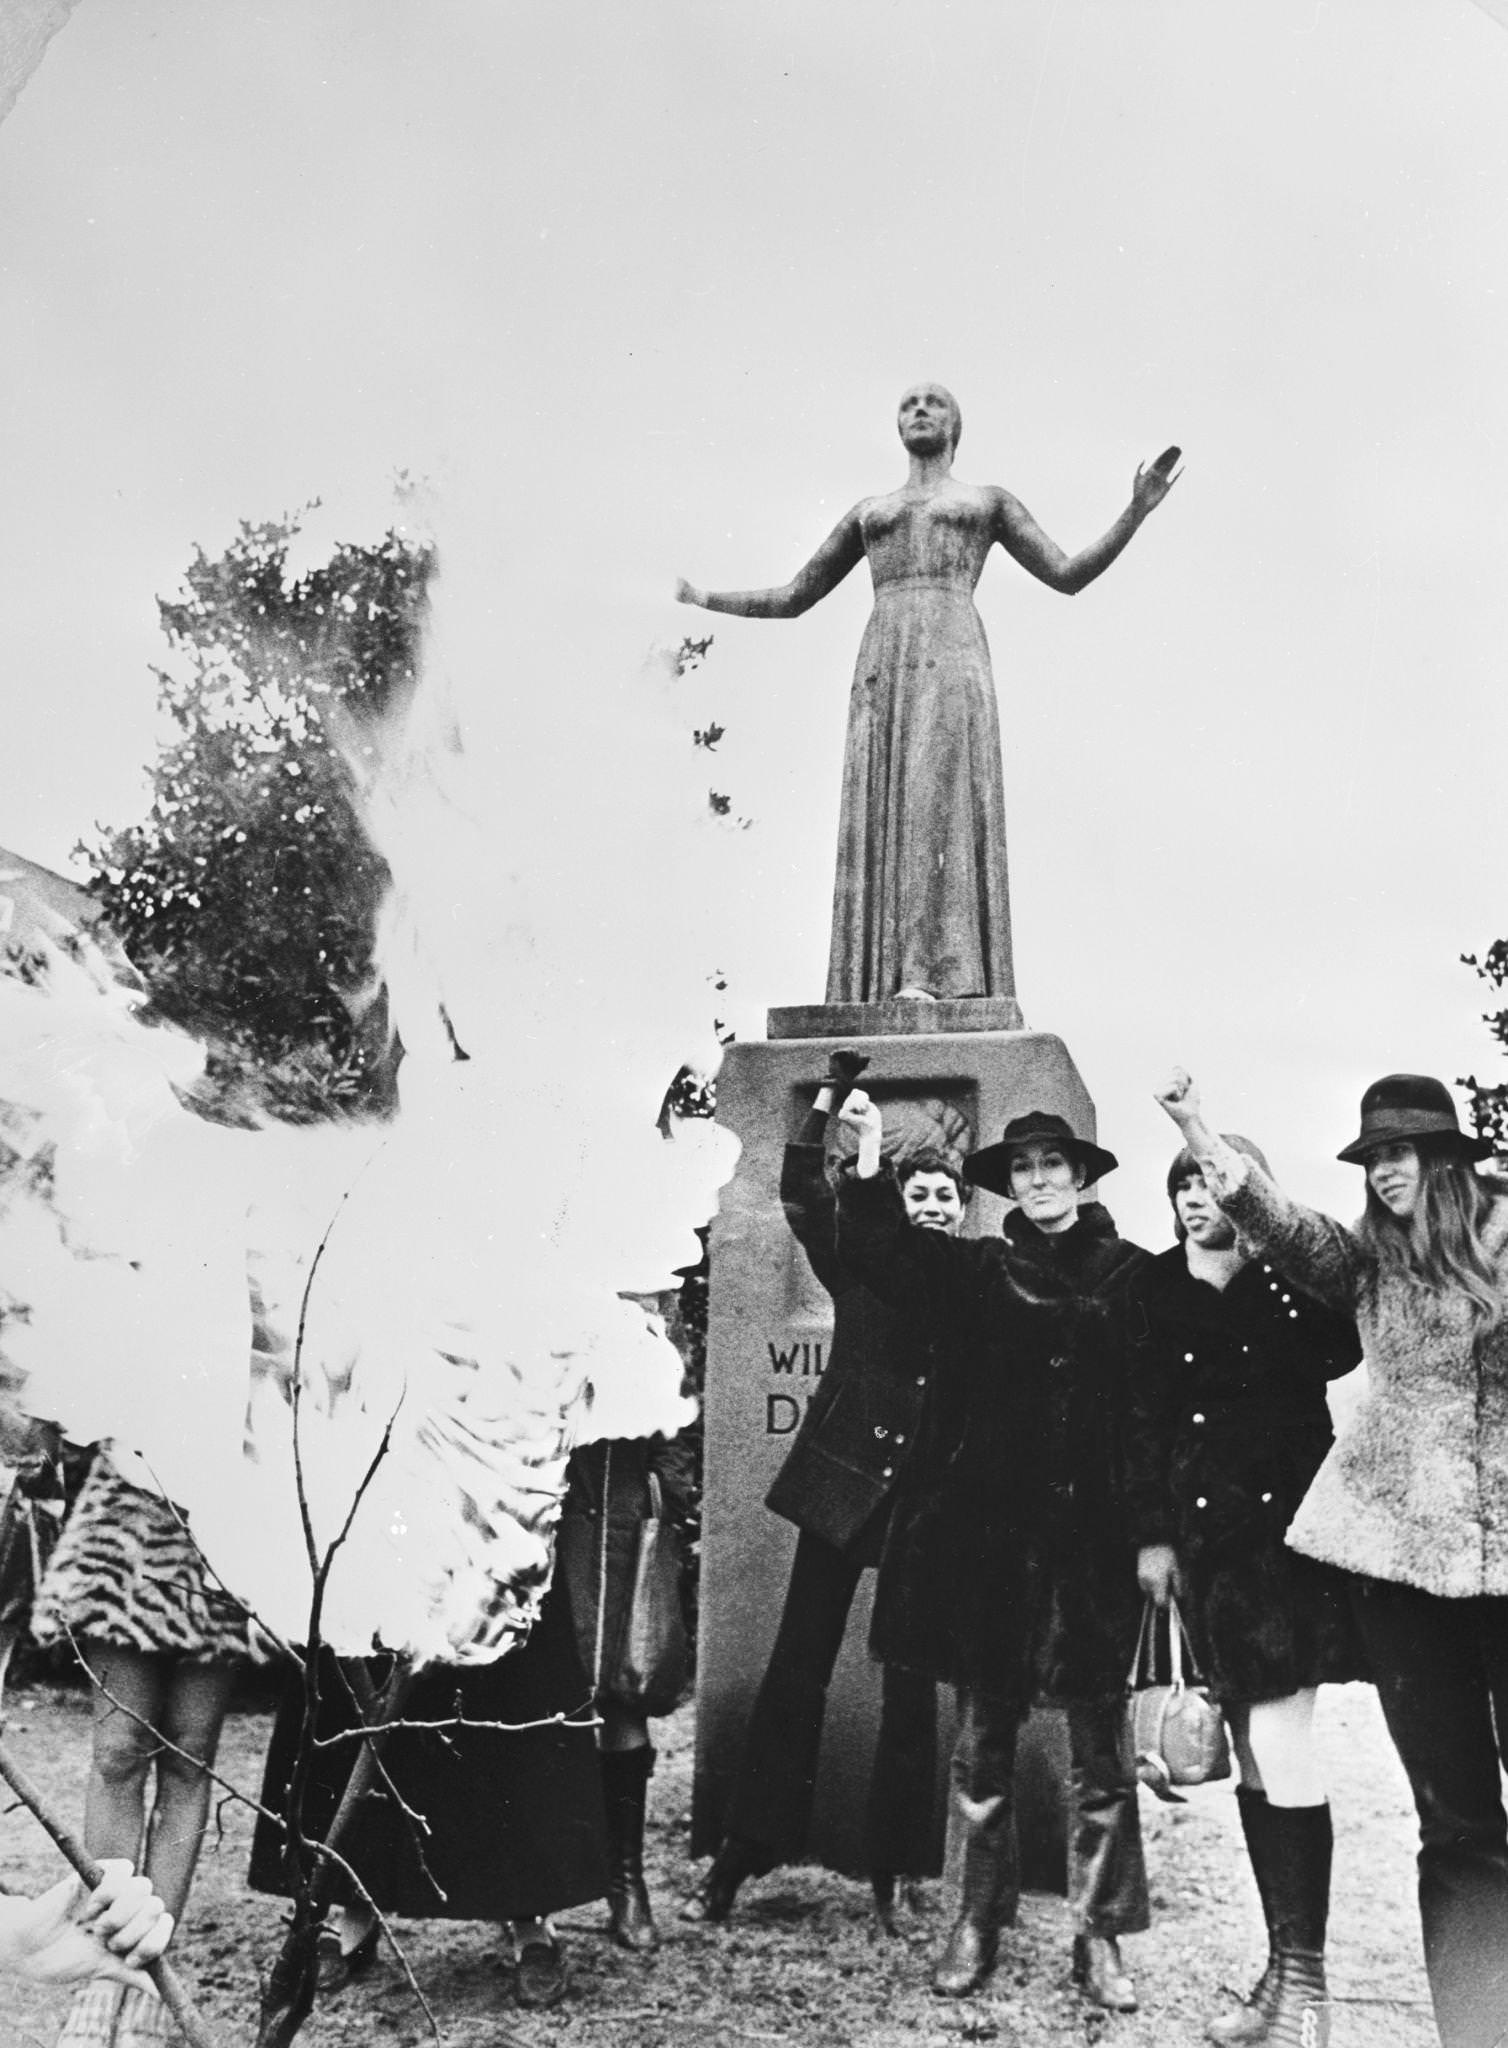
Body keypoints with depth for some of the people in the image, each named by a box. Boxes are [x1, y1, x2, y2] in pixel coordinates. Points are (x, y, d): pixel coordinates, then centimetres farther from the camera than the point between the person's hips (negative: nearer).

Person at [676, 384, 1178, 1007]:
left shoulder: (989, 500, 24)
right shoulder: (868, 512, 30)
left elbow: (1069, 575, 16)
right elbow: (793, 599, 31)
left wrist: (1137, 511, 5)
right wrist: (703, 600, 27)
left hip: (952, 658, -3)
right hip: (883, 665, 3)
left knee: (937, 801, -22)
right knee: (881, 816, -11)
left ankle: (936, 975, -31)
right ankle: (881, 984, -17)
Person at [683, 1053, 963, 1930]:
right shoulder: (861, 1262, 4)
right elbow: (803, 1194, -8)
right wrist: (831, 1097, -16)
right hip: (843, 1484, 0)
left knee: (912, 1687, 7)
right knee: (797, 1669, 3)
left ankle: (894, 1874, 17)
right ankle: (740, 1858, 12)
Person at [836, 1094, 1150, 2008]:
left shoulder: (1131, 1274, 2)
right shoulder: (975, 1270, 8)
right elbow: (880, 1249, -6)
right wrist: (870, 1160, -17)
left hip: (1094, 1536, -1)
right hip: (985, 1530, 1)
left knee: (1101, 1752, 6)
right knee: (984, 1740, 10)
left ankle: (1101, 1937, 19)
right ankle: (978, 1922, 23)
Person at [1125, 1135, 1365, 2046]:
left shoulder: (1295, 1272, 1)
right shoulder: (1157, 1289, 6)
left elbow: (1333, 1357, -14)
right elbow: (1141, 1415, 5)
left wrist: (1263, 1277, -15)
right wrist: (1151, 1534, 1)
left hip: (1287, 1519, -3)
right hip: (1206, 1526, 3)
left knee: (1280, 1742, -7)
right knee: (1256, 1745, 9)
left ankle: (1302, 1970, 3)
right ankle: (1289, 1960, 19)